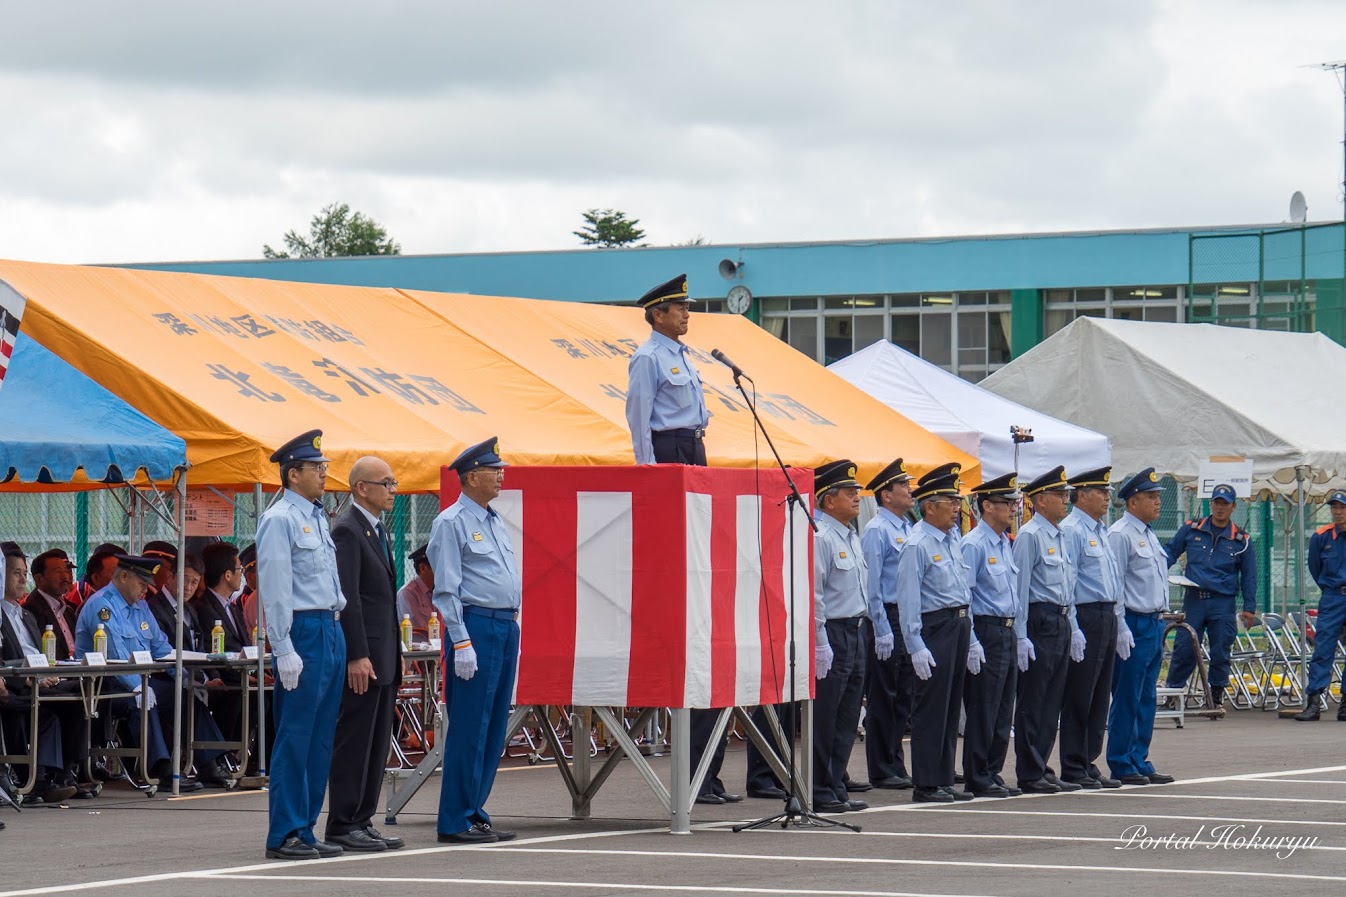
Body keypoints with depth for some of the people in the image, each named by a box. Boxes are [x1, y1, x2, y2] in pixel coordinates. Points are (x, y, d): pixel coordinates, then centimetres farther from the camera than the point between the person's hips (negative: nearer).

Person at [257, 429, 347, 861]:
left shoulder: (318, 518, 17)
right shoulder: (279, 520, -10)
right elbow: (275, 590, -15)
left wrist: (337, 628, 18)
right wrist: (285, 650, -19)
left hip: (331, 630, 9)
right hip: (302, 630, -9)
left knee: (320, 737, 9)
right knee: (294, 737, -7)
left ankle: (305, 829, 14)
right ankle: (284, 835, -4)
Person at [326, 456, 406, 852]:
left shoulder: (378, 530, 18)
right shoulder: (348, 530, -12)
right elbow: (347, 596, -18)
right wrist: (357, 656, -22)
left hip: (383, 655, 10)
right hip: (363, 655, -10)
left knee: (377, 744, 11)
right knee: (354, 742, -6)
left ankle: (363, 821, 15)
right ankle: (343, 826, -3)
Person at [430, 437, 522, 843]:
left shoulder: (496, 521, 18)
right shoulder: (451, 523, -7)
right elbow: (446, 589, -12)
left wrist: (513, 627, 17)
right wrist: (462, 643, -17)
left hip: (506, 627, 9)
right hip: (475, 626, -9)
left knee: (493, 729, 9)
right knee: (468, 729, -8)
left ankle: (474, 813, 15)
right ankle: (456, 821, -5)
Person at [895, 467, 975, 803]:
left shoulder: (954, 541, 15)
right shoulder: (917, 545, -12)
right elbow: (908, 599, -16)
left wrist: (971, 639, 19)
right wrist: (916, 646, -20)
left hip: (959, 625, 9)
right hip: (935, 628, -9)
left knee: (951, 708, 11)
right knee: (931, 708, -6)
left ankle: (944, 781, 16)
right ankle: (925, 785, -3)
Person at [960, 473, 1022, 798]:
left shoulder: (1007, 544, 15)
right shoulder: (974, 545, -11)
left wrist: (1017, 634, 17)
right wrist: (971, 643, -18)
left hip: (1008, 633, 9)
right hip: (986, 633, -9)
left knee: (1002, 711, 10)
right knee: (983, 710, -5)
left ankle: (993, 774, 16)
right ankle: (977, 780, 0)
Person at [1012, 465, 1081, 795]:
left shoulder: (1060, 537, 17)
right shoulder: (1029, 536, -10)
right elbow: (1020, 588, -13)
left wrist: (1074, 630, 19)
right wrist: (1021, 636, -17)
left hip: (1061, 623, 9)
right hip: (1039, 623, -9)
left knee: (1052, 702, 10)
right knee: (1032, 702, -3)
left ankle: (1040, 769, 16)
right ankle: (1030, 776, 0)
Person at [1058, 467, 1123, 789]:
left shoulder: (1101, 530, 19)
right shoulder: (1071, 530, -10)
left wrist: (1117, 615, 17)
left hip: (1107, 618, 9)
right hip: (1086, 616, -9)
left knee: (1100, 697, 11)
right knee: (1078, 698, -5)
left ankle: (1089, 763, 16)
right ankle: (1073, 769, -1)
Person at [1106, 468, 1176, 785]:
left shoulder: (1150, 536, 17)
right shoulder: (1120, 535, -11)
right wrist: (1121, 630, -19)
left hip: (1155, 625, 9)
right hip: (1134, 626, -9)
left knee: (1146, 699, 11)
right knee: (1127, 699, -4)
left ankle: (1140, 762, 16)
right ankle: (1121, 766, 1)